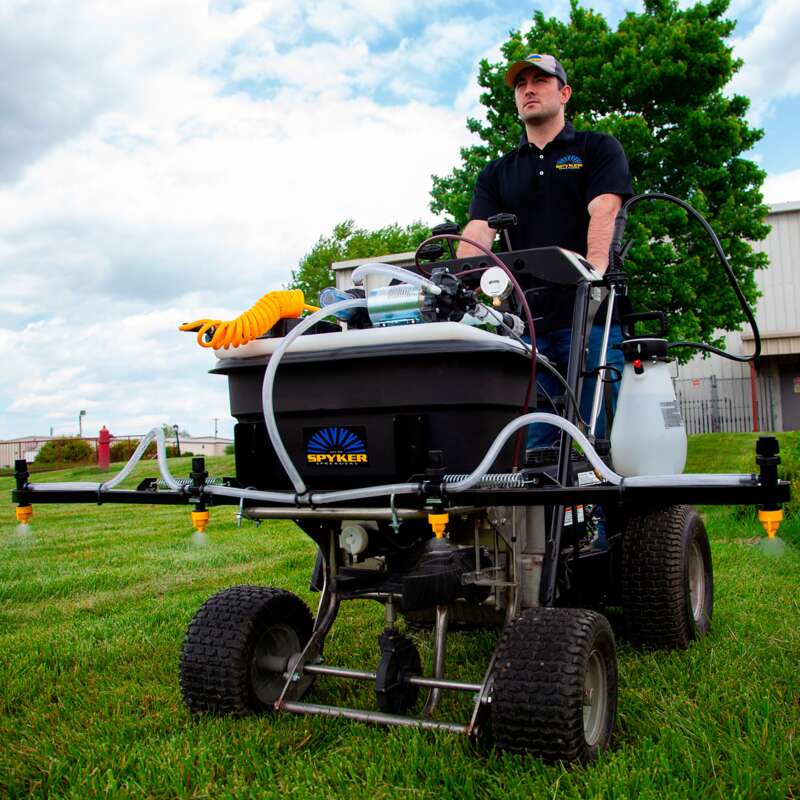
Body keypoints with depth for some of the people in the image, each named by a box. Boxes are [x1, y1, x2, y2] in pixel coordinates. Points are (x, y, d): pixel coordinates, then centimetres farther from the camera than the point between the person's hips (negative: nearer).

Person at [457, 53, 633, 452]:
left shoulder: (598, 148, 12)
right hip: (525, 320, 3)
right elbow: (477, 232, 5)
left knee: (598, 440, -4)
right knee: (532, 445, 1)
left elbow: (603, 213, -6)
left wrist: (595, 268, -27)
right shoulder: (496, 172, 22)